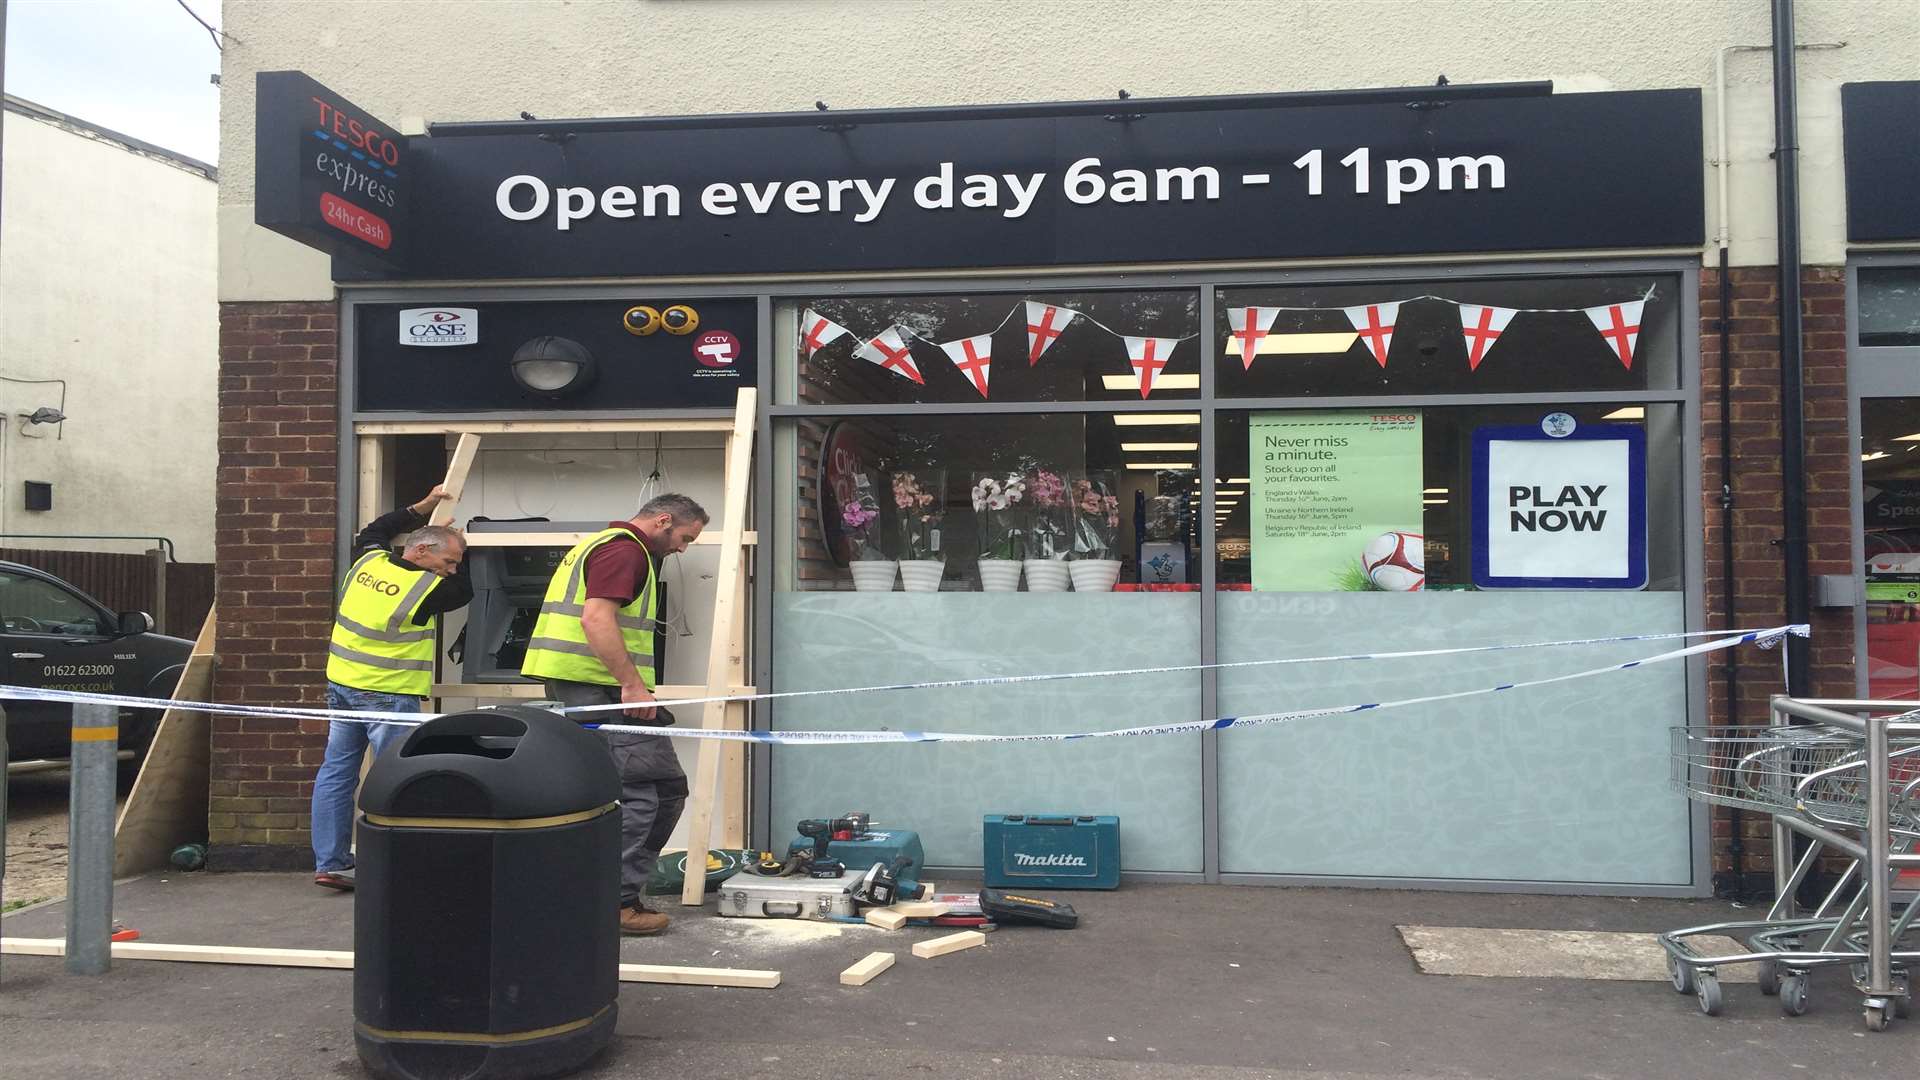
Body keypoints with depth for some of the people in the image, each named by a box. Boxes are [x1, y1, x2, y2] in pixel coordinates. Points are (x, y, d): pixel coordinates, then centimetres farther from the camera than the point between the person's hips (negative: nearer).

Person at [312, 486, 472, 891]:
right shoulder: (426, 588, -16)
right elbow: (464, 591, 3)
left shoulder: (368, 560, 3)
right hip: (389, 694, -8)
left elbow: (374, 530, 25)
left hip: (342, 683, 8)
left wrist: (424, 506, 25)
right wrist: (457, 549, 15)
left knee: (336, 772, 11)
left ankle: (329, 864, 16)